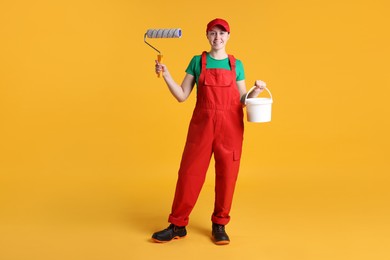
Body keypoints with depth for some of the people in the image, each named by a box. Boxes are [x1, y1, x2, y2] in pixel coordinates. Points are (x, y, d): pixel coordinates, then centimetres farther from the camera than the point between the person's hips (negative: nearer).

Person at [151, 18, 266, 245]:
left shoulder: (236, 64, 10)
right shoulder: (197, 61, 7)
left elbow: (242, 100, 12)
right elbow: (182, 96, 4)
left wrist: (257, 90, -6)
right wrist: (167, 76, -8)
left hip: (230, 127, 1)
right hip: (202, 124, 0)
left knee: (226, 175, 4)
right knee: (189, 173, 1)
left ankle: (219, 225, 19)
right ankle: (178, 225, 13)